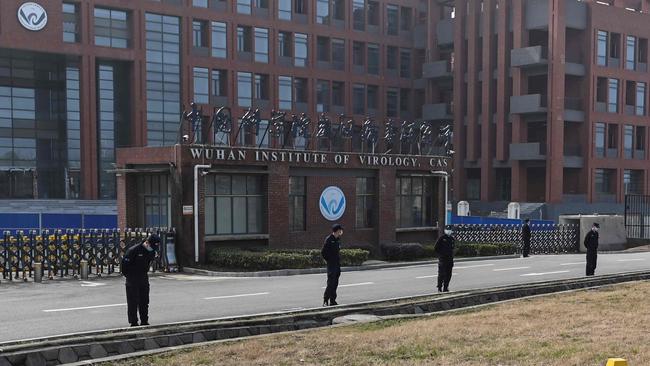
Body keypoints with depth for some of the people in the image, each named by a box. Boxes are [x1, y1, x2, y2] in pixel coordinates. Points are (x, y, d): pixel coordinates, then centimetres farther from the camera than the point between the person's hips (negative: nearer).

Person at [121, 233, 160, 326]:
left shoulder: (152, 251, 1)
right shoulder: (133, 250, -20)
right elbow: (125, 263, -13)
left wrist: (144, 274, 13)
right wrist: (128, 276, -5)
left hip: (144, 279, 6)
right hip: (132, 280, -6)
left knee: (144, 301, 9)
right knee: (133, 302, -4)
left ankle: (144, 322, 17)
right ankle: (133, 323, 0)